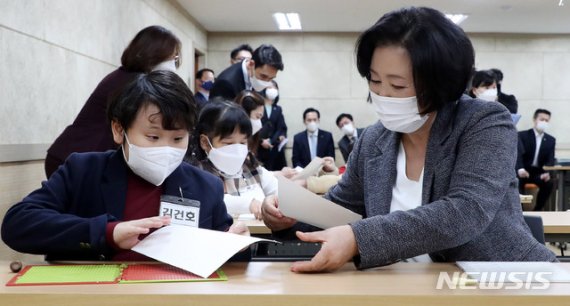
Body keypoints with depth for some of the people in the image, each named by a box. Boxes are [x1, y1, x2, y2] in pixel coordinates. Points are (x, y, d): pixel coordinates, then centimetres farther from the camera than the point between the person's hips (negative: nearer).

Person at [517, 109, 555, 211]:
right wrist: (520, 169, -36)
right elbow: (518, 154, -16)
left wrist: (547, 172, -23)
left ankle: (537, 209, -10)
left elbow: (550, 160, 0)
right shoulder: (522, 135, -2)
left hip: (539, 172, 3)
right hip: (523, 170, -3)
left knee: (548, 183, -26)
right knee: (518, 183, -33)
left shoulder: (551, 140, 9)